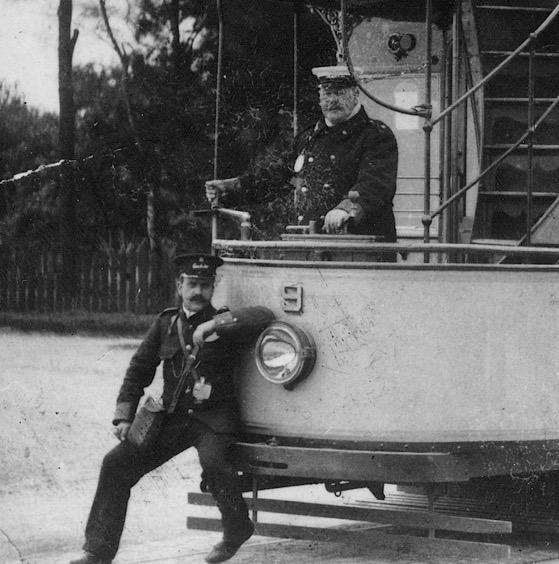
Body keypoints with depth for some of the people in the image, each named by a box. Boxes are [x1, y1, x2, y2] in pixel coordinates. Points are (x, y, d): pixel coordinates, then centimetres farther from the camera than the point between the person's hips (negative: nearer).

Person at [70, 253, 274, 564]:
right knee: (117, 463, -7)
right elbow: (139, 370, 13)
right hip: (172, 418, 4)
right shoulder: (165, 323, 8)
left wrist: (214, 324, -27)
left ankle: (237, 530, -6)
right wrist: (124, 416, 3)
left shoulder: (224, 324, -3)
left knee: (212, 462, -33)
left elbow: (265, 316, -21)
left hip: (214, 419, -4)